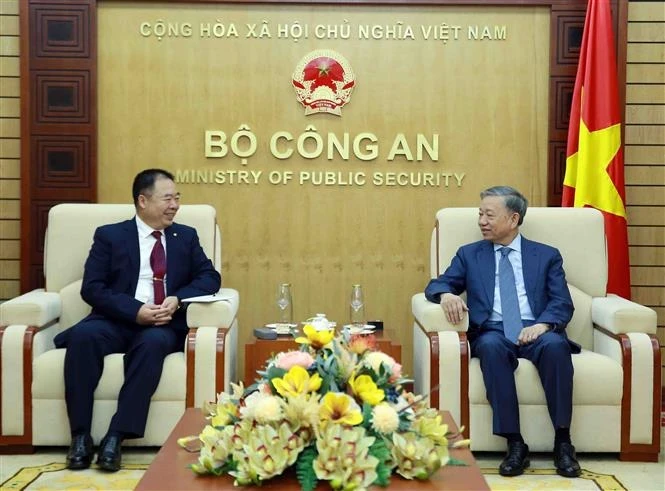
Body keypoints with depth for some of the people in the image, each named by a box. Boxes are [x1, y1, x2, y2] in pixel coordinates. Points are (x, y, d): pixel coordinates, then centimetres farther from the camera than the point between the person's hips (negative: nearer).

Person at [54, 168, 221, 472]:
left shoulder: (186, 237, 16)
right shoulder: (110, 235, 8)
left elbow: (210, 277, 8)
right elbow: (91, 288, -1)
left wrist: (178, 299, -13)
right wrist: (135, 310, -17)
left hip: (164, 325, 0)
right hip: (117, 321, 0)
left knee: (153, 341, -35)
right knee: (83, 334, -32)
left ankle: (116, 436, -31)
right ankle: (80, 436, -24)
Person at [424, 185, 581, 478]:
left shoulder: (547, 255, 15)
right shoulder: (469, 254, 19)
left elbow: (562, 303, 4)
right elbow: (436, 285, 10)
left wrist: (542, 325, -18)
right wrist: (446, 295, -16)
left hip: (535, 333, 0)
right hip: (493, 334, 0)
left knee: (555, 344, -35)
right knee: (491, 345, -36)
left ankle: (562, 442, -24)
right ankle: (515, 444, -31)